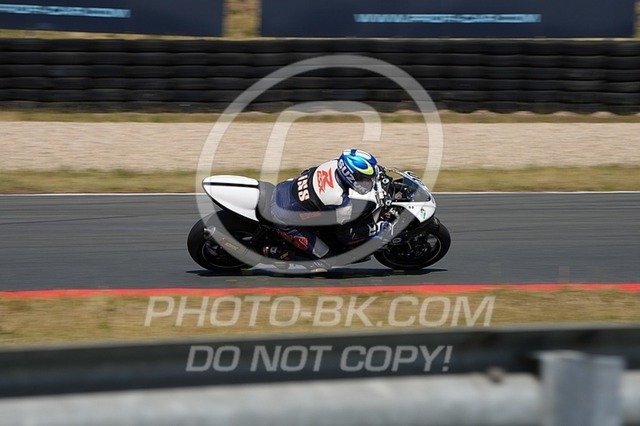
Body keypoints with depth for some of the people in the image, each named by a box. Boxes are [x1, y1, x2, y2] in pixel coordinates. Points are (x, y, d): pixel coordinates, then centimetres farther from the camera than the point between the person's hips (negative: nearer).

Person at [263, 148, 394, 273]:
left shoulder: (335, 164, -15)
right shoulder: (340, 202, -33)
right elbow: (345, 235, -16)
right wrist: (376, 229, -11)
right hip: (284, 219, -8)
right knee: (321, 253, -3)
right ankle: (270, 251, 4)